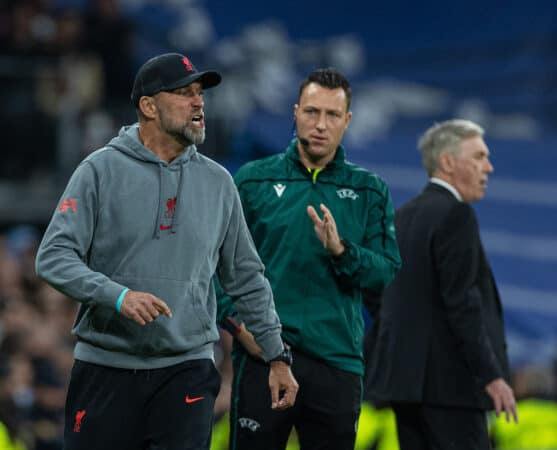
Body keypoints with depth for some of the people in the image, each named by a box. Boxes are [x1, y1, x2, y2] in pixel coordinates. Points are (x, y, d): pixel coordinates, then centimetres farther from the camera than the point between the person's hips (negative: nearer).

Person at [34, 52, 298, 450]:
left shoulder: (218, 182, 9)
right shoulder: (101, 170, -2)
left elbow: (247, 279, 16)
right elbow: (54, 257, -9)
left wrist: (277, 356, 14)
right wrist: (118, 295, -24)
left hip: (187, 370, 2)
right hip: (105, 368, -2)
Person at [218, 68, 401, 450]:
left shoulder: (371, 192, 9)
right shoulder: (253, 180, 6)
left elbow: (387, 274, 1)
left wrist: (340, 249, -16)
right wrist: (238, 321, -9)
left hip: (338, 361, 2)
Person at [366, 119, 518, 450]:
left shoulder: (404, 216, 15)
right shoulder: (456, 215, -11)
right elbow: (462, 302, -18)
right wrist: (491, 375, -17)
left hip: (406, 376, 9)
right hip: (448, 382, -9)